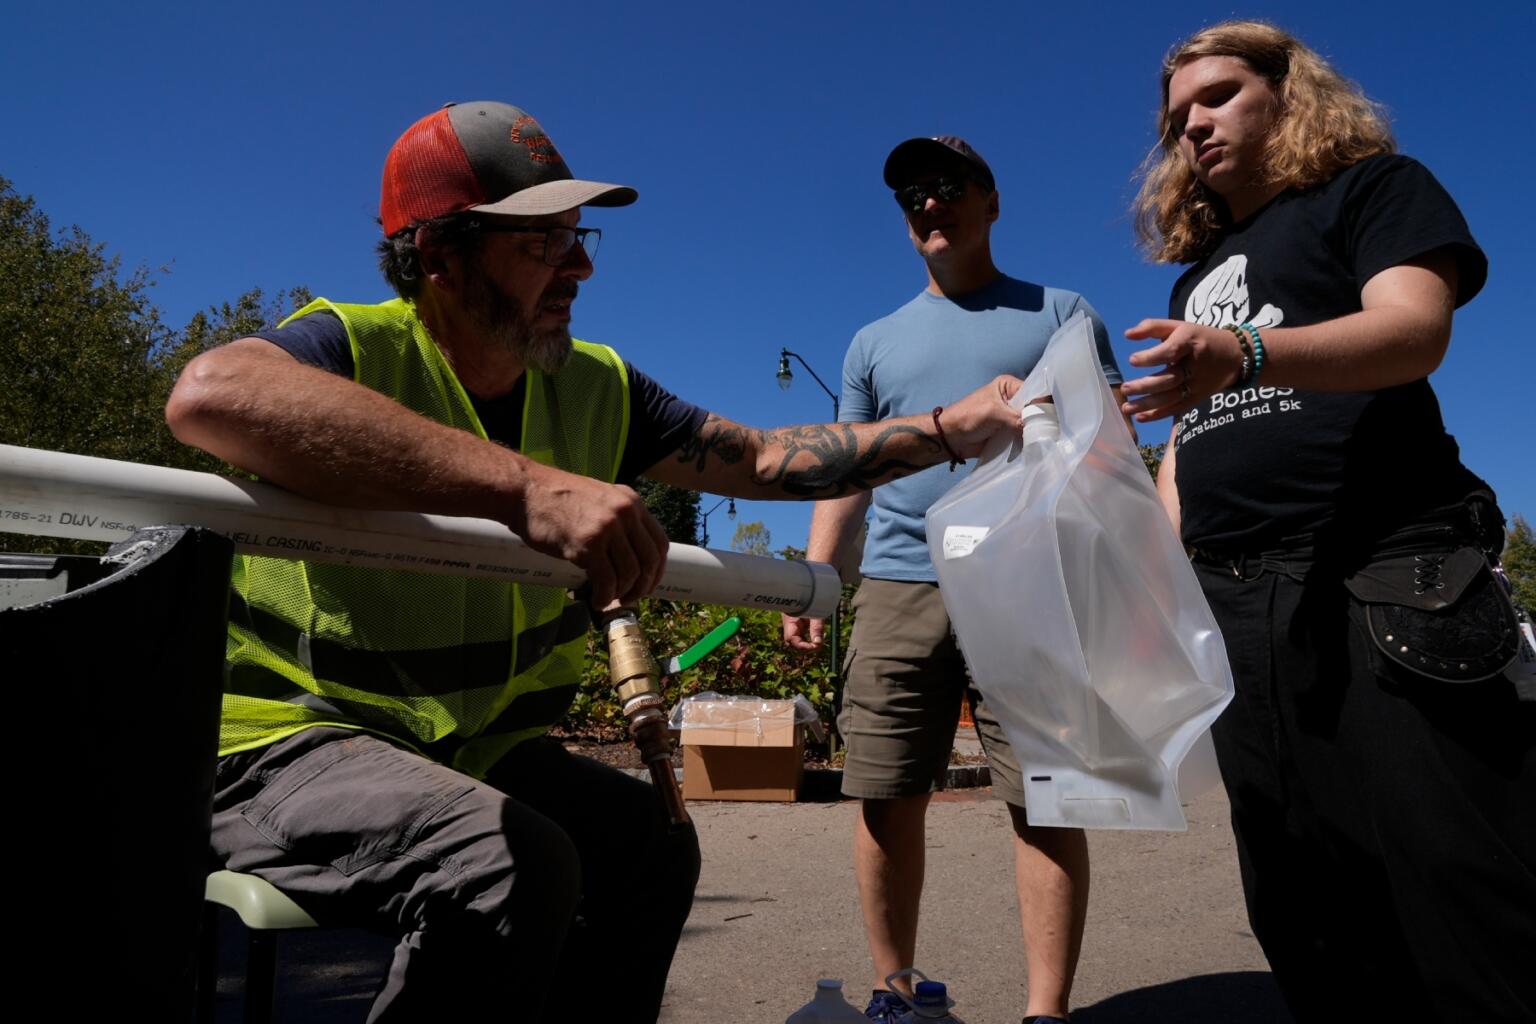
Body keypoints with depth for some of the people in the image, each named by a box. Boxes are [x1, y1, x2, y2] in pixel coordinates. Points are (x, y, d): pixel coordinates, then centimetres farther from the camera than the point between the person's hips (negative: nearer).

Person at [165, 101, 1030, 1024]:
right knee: (518, 866, -30)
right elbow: (210, 394, -41)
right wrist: (530, 487, -48)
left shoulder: (592, 388, 2)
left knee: (652, 842, -1)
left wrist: (957, 428, 1)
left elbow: (763, 460, 7)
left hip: (465, 747, 7)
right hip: (287, 739, -7)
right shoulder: (358, 348, -18)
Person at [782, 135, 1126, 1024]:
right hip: (897, 588, 3)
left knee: (1045, 802, -5)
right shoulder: (875, 343, 21)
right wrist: (813, 581, 7)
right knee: (885, 801, 2)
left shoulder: (1060, 314, 13)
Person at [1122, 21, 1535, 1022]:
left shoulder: (1373, 187, 9)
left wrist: (1246, 354, -30)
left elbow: (1415, 329, -12)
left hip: (1382, 581, -6)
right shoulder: (1197, 276, 26)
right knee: (1306, 907, 7)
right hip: (1238, 607, 6)